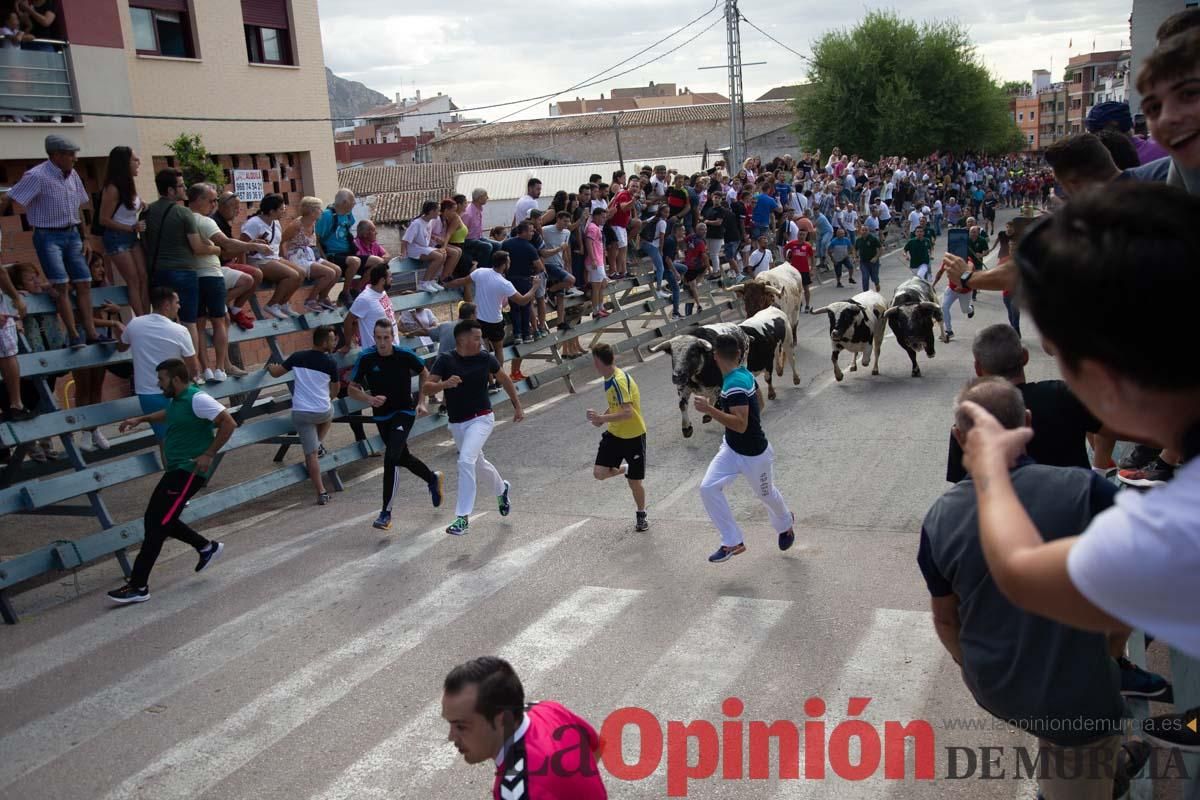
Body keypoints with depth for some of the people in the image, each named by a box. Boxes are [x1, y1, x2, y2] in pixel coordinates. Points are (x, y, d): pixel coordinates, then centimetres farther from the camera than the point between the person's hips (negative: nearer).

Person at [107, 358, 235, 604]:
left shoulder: (197, 399, -17)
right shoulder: (176, 399, 12)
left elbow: (229, 423, -22)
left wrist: (209, 454, -21)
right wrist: (141, 420, 26)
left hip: (189, 472, -10)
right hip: (176, 470, 10)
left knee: (156, 524, -10)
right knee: (155, 519, 14)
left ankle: (138, 588, -4)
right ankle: (206, 547, 27)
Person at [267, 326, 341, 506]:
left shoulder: (297, 357, 0)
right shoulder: (330, 362, -5)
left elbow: (276, 373, 8)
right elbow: (335, 388, 9)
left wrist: (269, 366, 32)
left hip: (300, 413, 1)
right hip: (323, 411, -1)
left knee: (311, 453, 4)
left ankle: (321, 492, 0)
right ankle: (318, 444, 19)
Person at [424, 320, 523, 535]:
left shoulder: (486, 358, -7)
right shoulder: (445, 360, -9)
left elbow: (505, 380, 10)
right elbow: (427, 388, -16)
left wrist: (517, 406, 15)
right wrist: (444, 384, -36)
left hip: (481, 419, -3)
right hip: (456, 423, 3)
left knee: (465, 461, -23)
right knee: (479, 463, 21)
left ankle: (463, 517, -16)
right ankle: (501, 489, 53)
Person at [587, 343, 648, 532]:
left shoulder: (619, 381, -26)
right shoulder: (609, 378, 2)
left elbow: (627, 412, -33)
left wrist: (603, 418, -33)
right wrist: (602, 417, 3)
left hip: (633, 436, -7)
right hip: (614, 434, 7)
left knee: (634, 482, 5)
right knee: (599, 473, -7)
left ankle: (641, 516, 30)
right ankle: (626, 469, 24)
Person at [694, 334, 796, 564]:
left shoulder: (734, 384, -31)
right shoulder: (744, 374, -3)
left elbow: (741, 425, -35)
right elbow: (758, 401, 13)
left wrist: (709, 409, -39)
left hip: (753, 455, -8)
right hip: (731, 449, 8)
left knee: (767, 494, 18)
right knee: (708, 488, -6)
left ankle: (785, 523, 51)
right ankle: (733, 542, 2)